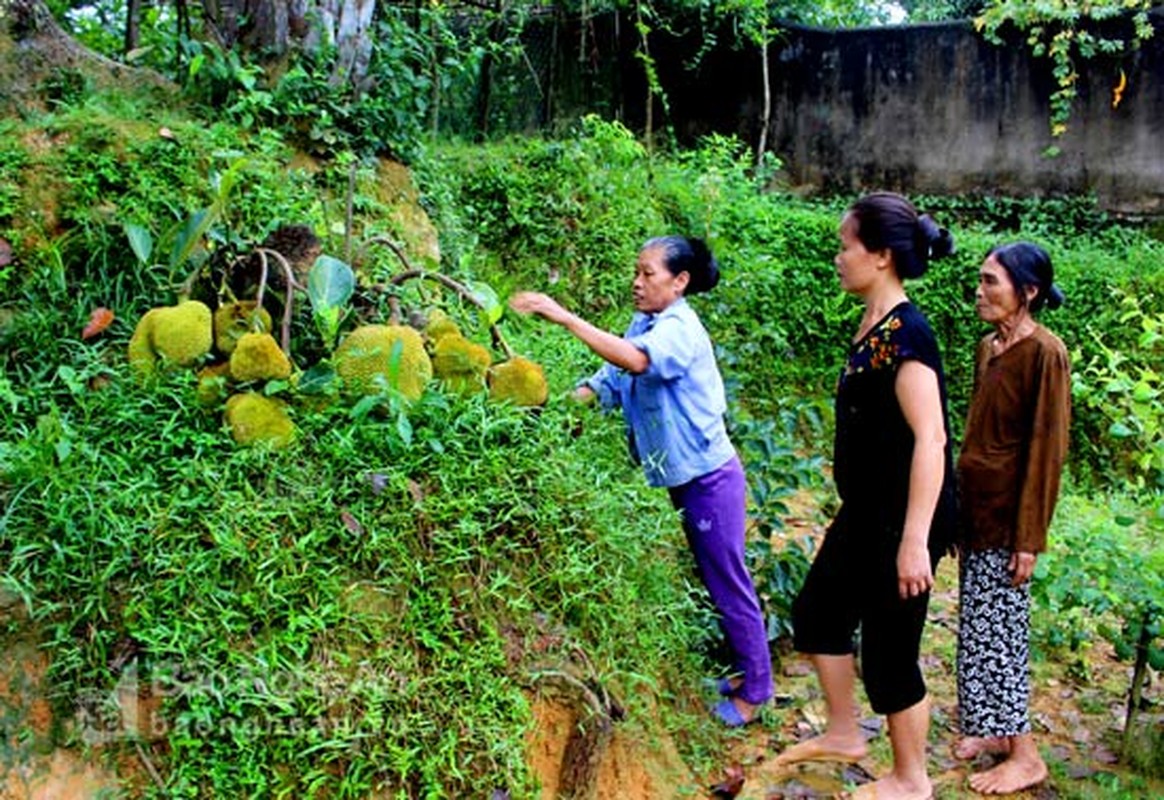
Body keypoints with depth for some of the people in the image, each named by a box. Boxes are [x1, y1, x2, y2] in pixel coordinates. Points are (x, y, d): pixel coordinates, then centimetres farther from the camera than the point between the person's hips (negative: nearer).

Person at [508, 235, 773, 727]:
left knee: (728, 583, 4)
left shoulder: (679, 328, -22)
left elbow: (636, 360, -42)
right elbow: (612, 379, 0)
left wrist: (566, 318, -43)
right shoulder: (644, 324, 5)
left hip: (709, 478, -9)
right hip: (682, 477, 9)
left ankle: (755, 690, 21)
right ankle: (746, 669, 37)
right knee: (713, 579, 20)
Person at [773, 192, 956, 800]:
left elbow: (931, 437, -26)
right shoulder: (871, 327, 7)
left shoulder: (906, 333, -21)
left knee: (888, 652, 5)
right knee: (818, 612, 21)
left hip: (901, 521, -10)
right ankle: (844, 735, 39)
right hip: (864, 513, 10)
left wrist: (915, 541, -28)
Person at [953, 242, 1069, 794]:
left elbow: (1046, 451, -17)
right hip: (976, 509, 8)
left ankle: (1025, 758, 13)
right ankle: (995, 728, 30)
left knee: (996, 631, -1)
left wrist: (1028, 538, -17)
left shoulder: (1044, 353, -15)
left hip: (1007, 516, -8)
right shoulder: (989, 347, 9)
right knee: (979, 627, 15)